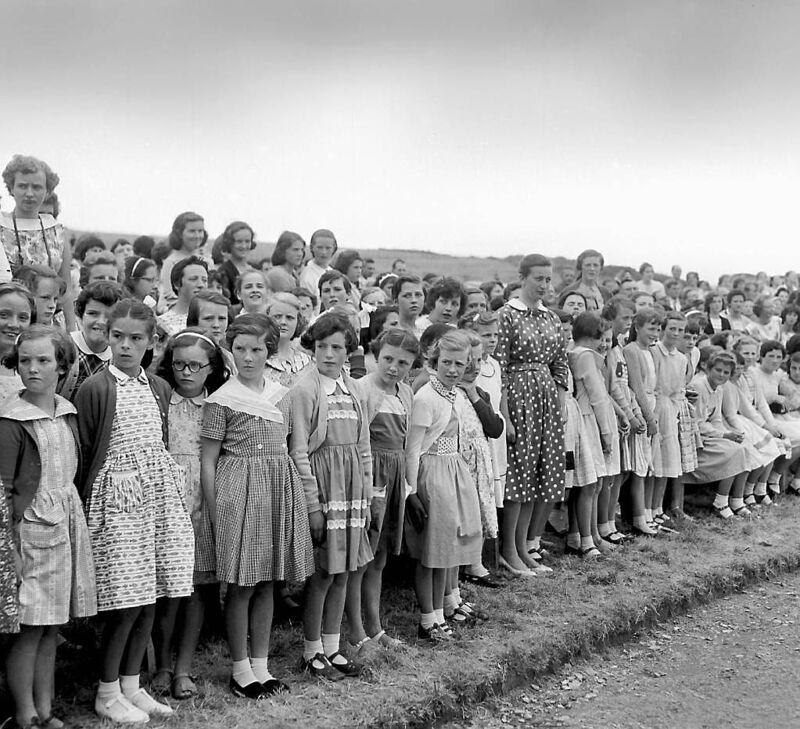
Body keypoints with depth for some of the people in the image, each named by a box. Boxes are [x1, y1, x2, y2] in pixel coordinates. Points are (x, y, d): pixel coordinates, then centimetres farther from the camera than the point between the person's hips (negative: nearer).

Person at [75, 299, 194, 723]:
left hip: (160, 494, 6)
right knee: (127, 601, -4)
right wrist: (85, 509, -5)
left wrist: (169, 488, 15)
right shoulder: (95, 388, -7)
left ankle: (131, 685, 23)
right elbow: (83, 454, -4)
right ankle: (107, 695, 12)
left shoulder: (159, 388, 11)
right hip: (117, 496, -6)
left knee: (149, 598, 9)